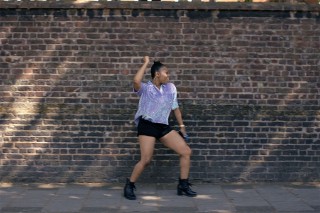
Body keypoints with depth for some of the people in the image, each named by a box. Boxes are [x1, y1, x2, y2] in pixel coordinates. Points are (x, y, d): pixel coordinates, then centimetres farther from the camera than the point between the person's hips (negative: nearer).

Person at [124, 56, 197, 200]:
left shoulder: (170, 88, 12)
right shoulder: (145, 88, -6)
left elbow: (175, 108, 21)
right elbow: (136, 81, -30)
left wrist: (181, 126, 19)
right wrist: (146, 63, -17)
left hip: (163, 127, 6)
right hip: (147, 126, -6)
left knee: (186, 152, 0)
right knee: (146, 160, -13)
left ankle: (183, 186, 9)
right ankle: (129, 186, 8)